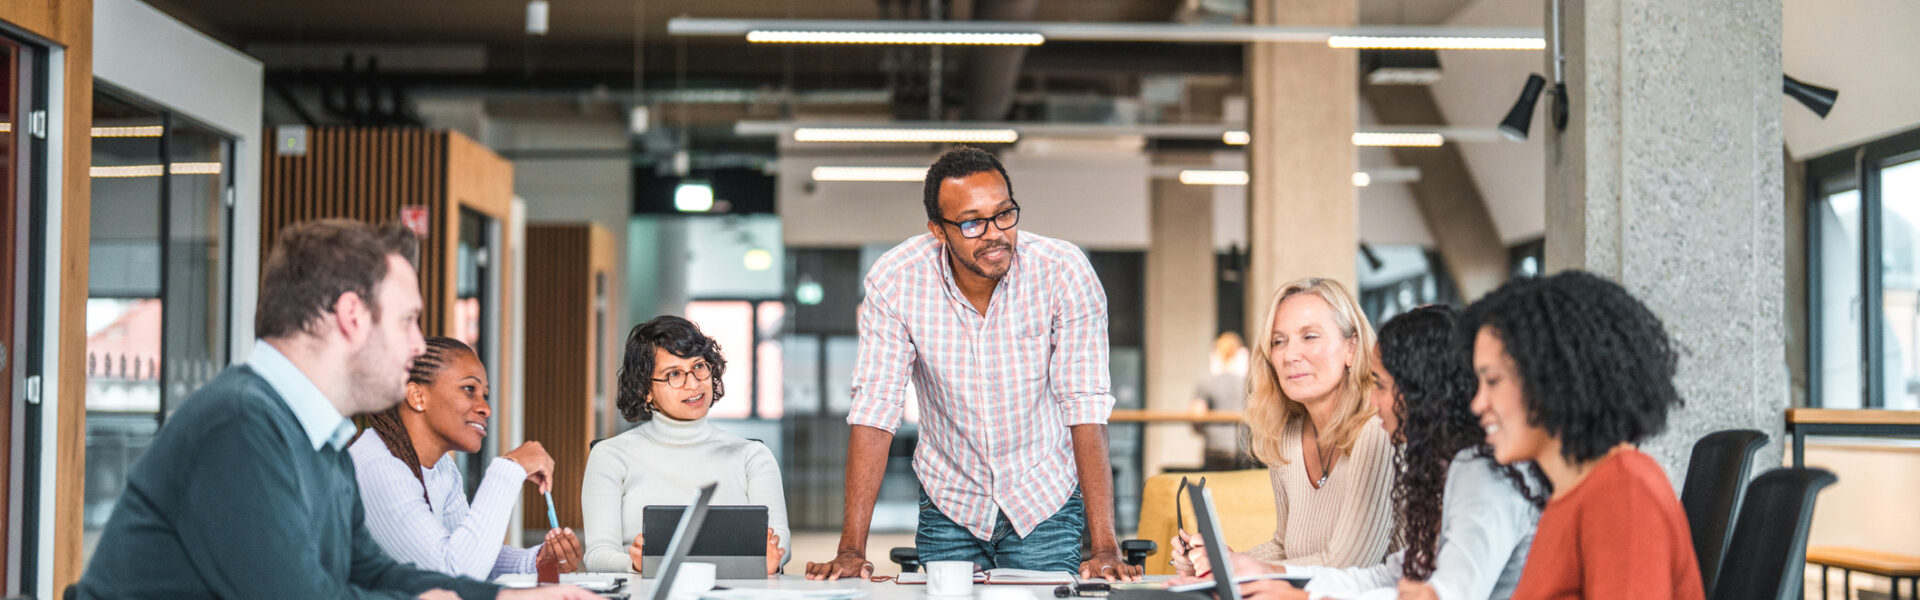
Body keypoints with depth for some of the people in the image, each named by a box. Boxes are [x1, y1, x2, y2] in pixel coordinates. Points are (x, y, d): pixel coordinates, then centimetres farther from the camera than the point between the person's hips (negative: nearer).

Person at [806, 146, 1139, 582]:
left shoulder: (1064, 272, -21)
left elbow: (1085, 407, -22)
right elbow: (874, 411, -18)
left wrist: (1105, 547, -29)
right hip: (949, 503, 1)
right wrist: (852, 549, -25)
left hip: (1046, 500, -1)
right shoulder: (895, 281, -18)